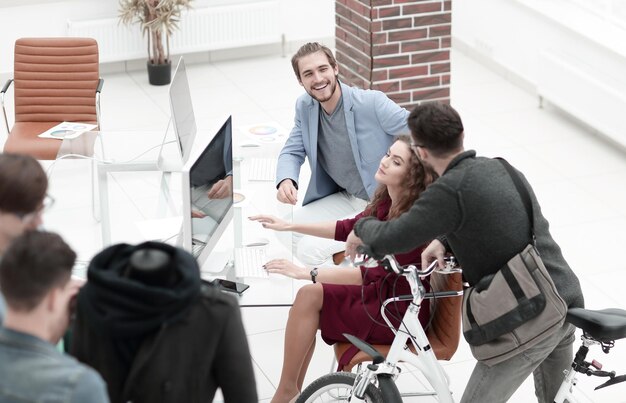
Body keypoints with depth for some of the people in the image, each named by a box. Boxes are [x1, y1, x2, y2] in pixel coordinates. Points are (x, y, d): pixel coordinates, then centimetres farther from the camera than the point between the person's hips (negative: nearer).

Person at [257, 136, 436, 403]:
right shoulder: (387, 200, -2)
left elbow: (377, 274, -28)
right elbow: (350, 228, 15)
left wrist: (308, 273, -29)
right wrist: (289, 226, 12)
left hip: (403, 311, -7)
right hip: (382, 291, 7)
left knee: (310, 296, -15)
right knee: (309, 295, -11)